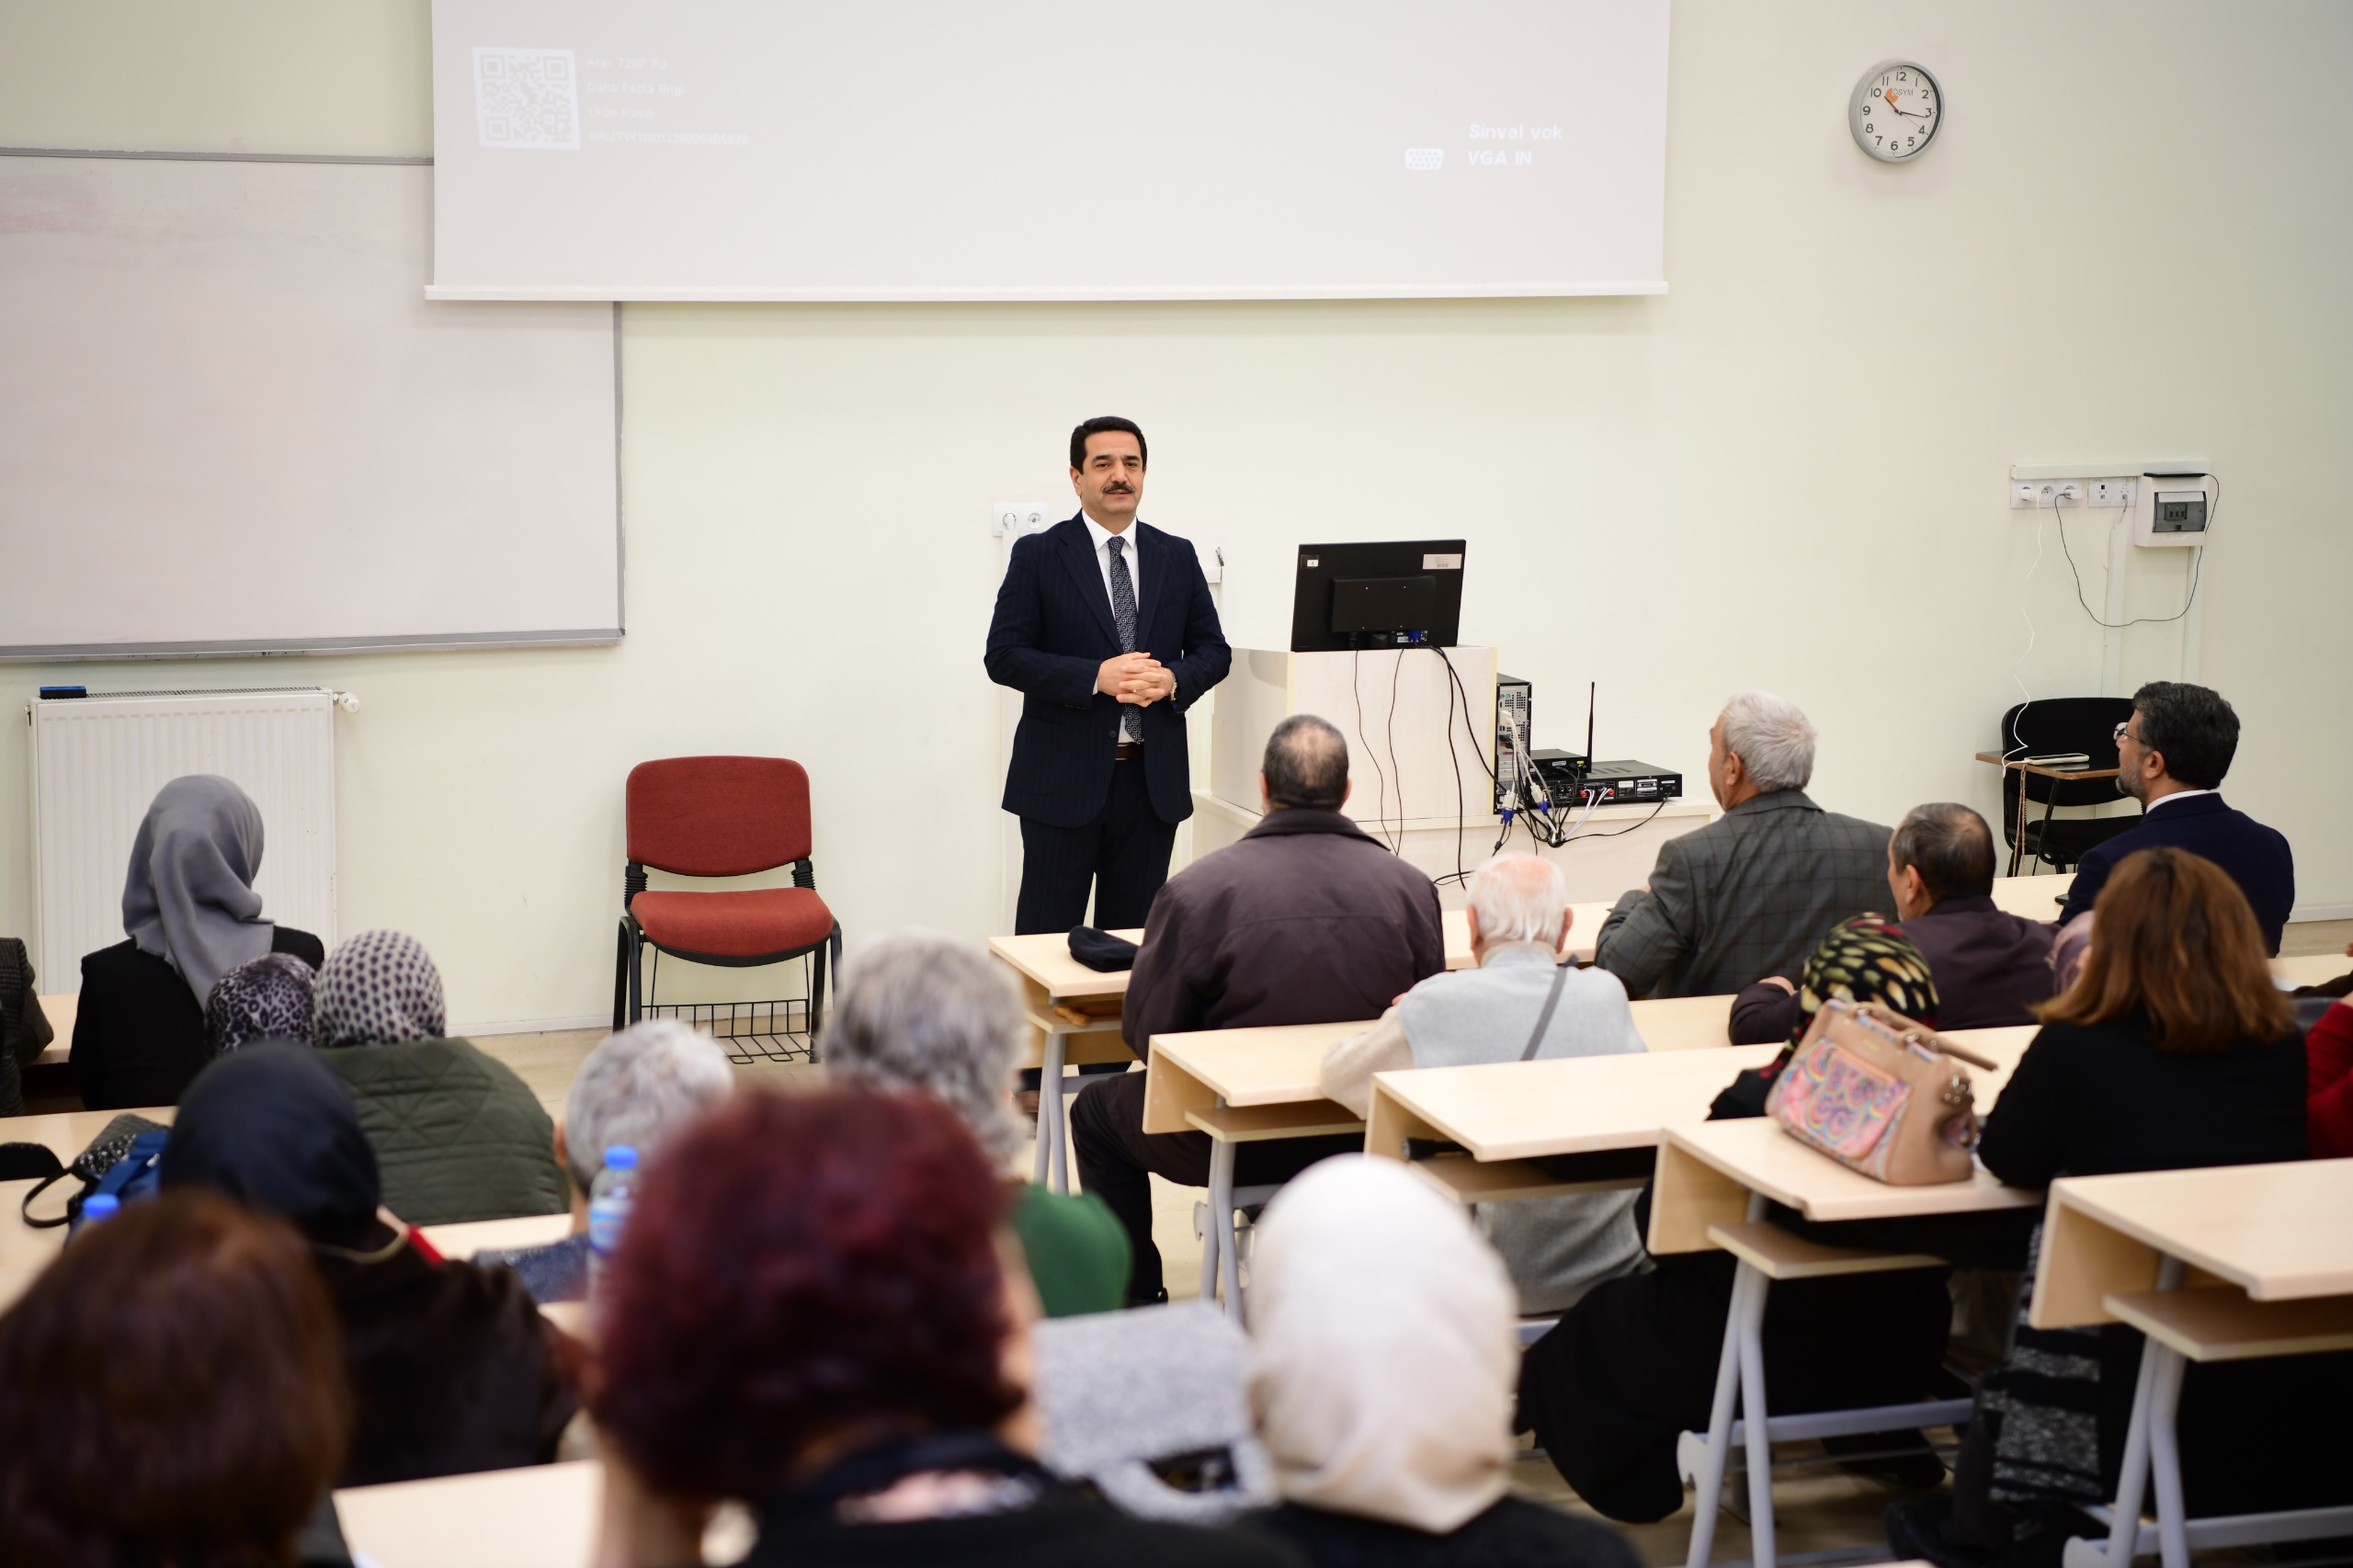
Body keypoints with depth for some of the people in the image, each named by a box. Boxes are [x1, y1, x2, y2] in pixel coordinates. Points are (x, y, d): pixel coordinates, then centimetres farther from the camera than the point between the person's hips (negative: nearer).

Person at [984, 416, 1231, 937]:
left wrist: (1173, 679, -11)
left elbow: (1213, 650, 12)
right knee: (1046, 932, -1)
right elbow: (1003, 656, -7)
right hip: (1063, 777, -3)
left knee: (1134, 930, 9)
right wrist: (1096, 677, -18)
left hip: (1153, 779, 3)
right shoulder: (1037, 555, -1)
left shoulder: (1178, 556, 10)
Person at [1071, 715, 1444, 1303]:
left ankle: (1137, 1299, 28)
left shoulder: (1195, 890, -19)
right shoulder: (1410, 886, -9)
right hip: (1362, 1140, 4)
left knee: (1096, 1112, 26)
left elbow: (1146, 1033, -12)